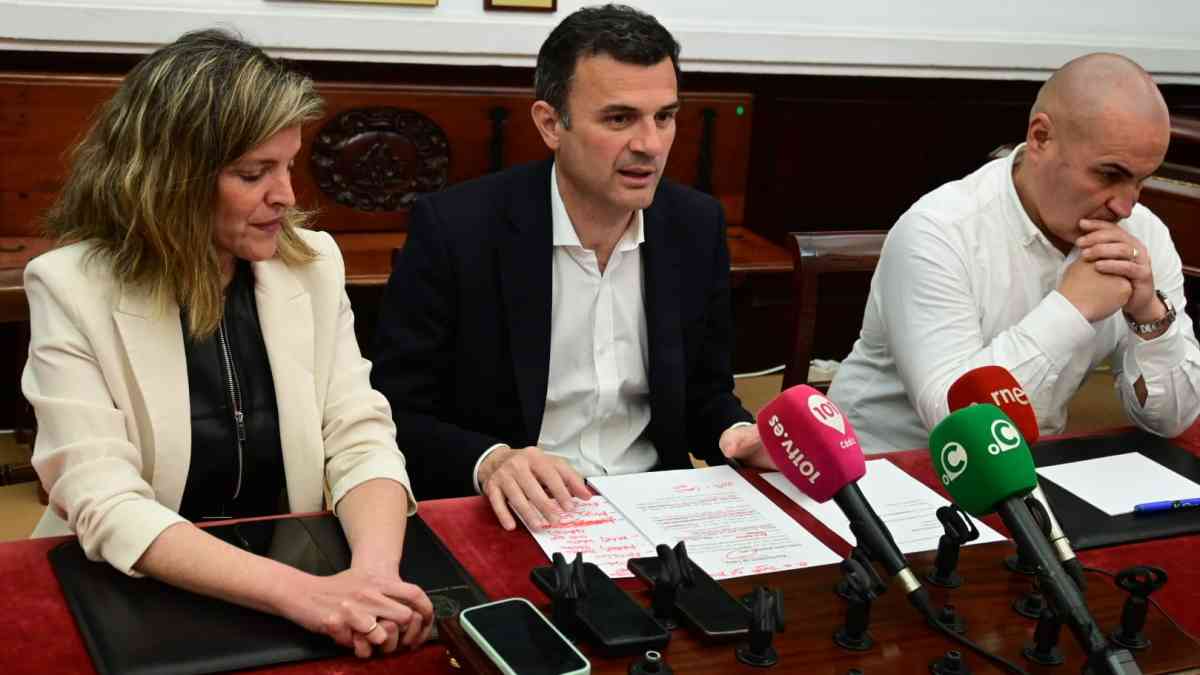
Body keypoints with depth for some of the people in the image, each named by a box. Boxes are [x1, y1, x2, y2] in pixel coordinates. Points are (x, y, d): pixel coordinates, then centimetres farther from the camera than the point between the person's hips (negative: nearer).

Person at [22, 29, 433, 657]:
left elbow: (360, 440, -4)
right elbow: (106, 507, -20)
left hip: (288, 574, 3)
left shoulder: (313, 262, 0)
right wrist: (297, 591, -32)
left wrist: (374, 568, -25)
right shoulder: (72, 288, -12)